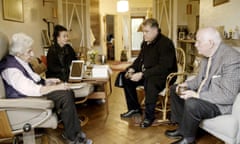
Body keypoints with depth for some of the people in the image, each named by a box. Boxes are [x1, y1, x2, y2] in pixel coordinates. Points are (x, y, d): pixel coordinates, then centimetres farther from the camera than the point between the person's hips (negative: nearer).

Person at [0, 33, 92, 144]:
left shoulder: (20, 60, 8)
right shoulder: (11, 68, -23)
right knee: (66, 96, -23)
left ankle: (74, 133, -4)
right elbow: (31, 90, -30)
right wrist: (55, 88, -24)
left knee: (69, 93, -6)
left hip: (33, 90, 10)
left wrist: (47, 81, 6)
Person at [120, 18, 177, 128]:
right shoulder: (146, 42, 8)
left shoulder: (165, 44, -18)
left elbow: (163, 67, -27)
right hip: (146, 73, 9)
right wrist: (132, 69, -1)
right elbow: (140, 59, 20)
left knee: (150, 83, -38)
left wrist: (143, 74, -31)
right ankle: (134, 108, 17)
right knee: (126, 79, 2)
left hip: (163, 75, -9)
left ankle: (149, 116, -18)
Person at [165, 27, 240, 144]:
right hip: (203, 93, 9)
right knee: (174, 89, 10)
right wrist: (187, 84, -5)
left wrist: (197, 95, -29)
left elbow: (228, 95, -29)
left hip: (220, 103, -9)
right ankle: (182, 127, 14)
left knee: (192, 103, -33)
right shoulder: (207, 54, 1)